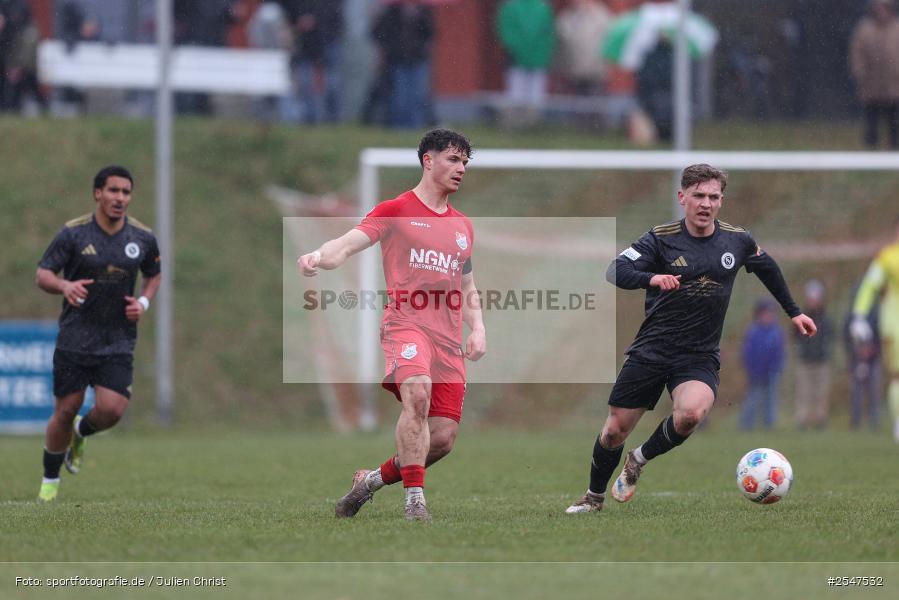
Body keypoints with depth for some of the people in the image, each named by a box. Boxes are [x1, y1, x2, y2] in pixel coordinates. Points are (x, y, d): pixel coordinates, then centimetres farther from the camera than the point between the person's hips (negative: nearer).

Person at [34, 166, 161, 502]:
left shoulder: (143, 238, 1)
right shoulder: (73, 233, -7)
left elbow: (153, 275, 18)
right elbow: (42, 275, -5)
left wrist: (144, 302, -2)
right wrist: (65, 285, -26)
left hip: (118, 342, 2)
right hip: (74, 338, -1)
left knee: (112, 410, -14)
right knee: (66, 411, 0)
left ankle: (80, 433, 23)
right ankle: (50, 480, 22)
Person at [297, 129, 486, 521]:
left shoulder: (463, 226, 22)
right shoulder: (396, 211, 5)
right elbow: (348, 243, -8)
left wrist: (478, 329, 11)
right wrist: (320, 257, -30)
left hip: (448, 339, 6)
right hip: (405, 323, -6)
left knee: (443, 438, -3)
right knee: (418, 394, -33)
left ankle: (375, 479, 21)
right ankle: (415, 498, -29)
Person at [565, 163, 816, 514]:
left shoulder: (737, 241, 1)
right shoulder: (662, 239, -7)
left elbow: (767, 268, 22)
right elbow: (616, 271, -19)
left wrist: (793, 312, 28)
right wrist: (652, 278, -39)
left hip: (699, 356, 1)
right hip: (651, 350, 0)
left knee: (691, 413, -30)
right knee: (615, 430, 3)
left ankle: (640, 460, -2)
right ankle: (594, 497, 31)